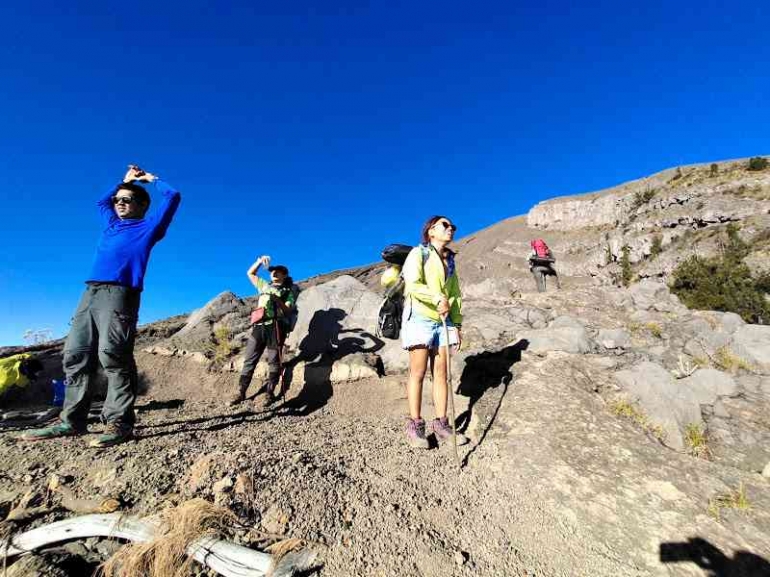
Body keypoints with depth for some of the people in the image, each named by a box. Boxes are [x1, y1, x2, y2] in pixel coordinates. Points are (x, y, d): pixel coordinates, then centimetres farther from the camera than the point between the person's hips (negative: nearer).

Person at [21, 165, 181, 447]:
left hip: (120, 293, -7)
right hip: (90, 292, 7)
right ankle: (71, 421, 7)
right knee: (76, 354, 1)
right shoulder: (111, 224, 29)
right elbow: (102, 201, 51)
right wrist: (125, 181, 44)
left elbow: (173, 196, 8)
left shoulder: (148, 226, 11)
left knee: (113, 354, -17)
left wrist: (152, 179, 26)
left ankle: (119, 422, -16)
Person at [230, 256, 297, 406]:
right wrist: (260, 261, 15)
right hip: (259, 326, 4)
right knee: (249, 359, 1)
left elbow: (288, 310, 1)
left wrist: (277, 300, -15)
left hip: (275, 326, -4)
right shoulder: (265, 286, 27)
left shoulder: (288, 291, 13)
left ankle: (270, 393, 1)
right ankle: (241, 392, 4)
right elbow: (250, 273, 31)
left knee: (273, 360, -4)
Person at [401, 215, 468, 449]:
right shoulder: (418, 253, -2)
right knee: (418, 373, -3)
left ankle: (441, 424, 14)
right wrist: (437, 298, -29)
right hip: (419, 318, -6)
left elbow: (455, 294, 17)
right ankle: (415, 426, 7)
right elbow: (412, 285, -17)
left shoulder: (450, 261, 17)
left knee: (441, 372, 6)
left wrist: (457, 324, 10)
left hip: (443, 321, 6)